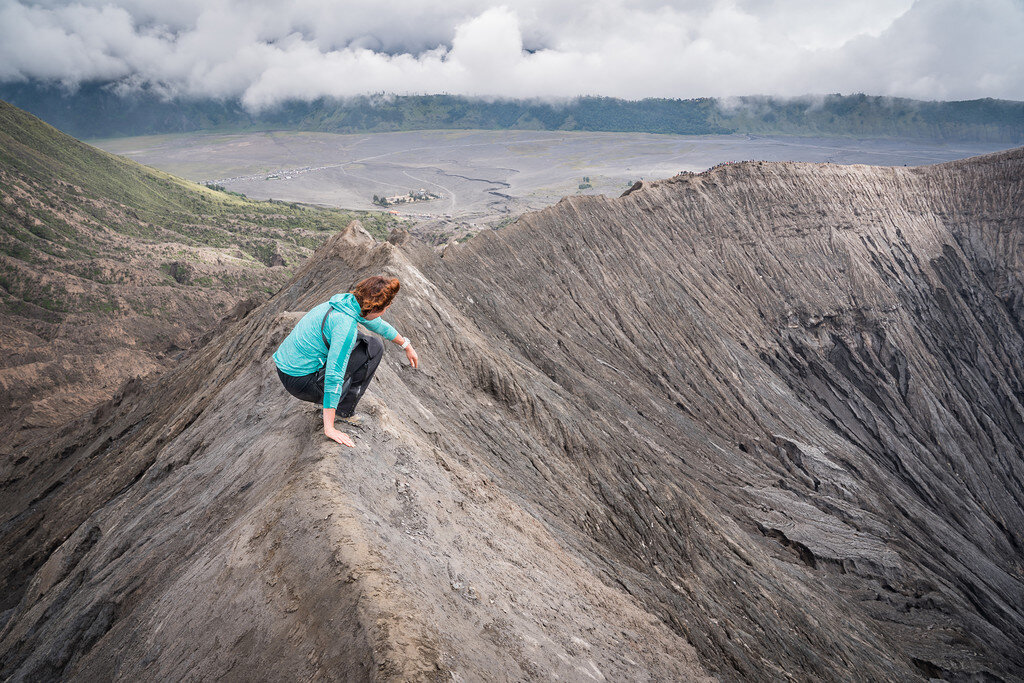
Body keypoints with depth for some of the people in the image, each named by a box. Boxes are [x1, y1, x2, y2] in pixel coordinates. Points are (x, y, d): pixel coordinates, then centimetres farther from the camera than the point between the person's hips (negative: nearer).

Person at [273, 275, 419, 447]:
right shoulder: (345, 324, -27)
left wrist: (406, 345, 36)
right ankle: (344, 410, 0)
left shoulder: (349, 301, 2)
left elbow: (377, 324, 23)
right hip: (301, 381, -9)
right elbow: (334, 377, -30)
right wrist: (329, 429, -29)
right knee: (374, 347, -5)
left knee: (356, 338, 24)